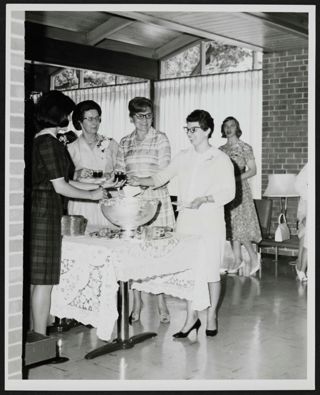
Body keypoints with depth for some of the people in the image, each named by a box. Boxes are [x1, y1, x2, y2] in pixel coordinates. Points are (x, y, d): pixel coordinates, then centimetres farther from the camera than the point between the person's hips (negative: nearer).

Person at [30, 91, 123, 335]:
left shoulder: (40, 141, 16)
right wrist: (92, 195, -1)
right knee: (44, 280, -3)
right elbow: (60, 187, -14)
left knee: (35, 279, 13)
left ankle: (32, 334, 22)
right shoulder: (50, 143, -14)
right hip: (45, 213, -10)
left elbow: (64, 182, 17)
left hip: (38, 211, 10)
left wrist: (100, 185, 18)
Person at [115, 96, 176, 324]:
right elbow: (120, 173, 14)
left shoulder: (160, 139, 1)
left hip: (155, 199, -3)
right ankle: (136, 304, 12)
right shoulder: (125, 143, 13)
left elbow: (164, 174, -6)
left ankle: (161, 303, 7)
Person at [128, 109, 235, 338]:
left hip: (210, 220, -4)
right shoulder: (183, 157, 12)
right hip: (186, 219, 4)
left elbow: (229, 192, -5)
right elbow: (161, 177, 11)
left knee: (211, 270, 3)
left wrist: (204, 199, -20)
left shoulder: (221, 159, -2)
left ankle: (212, 315, 22)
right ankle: (191, 317, 17)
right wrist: (139, 181, -5)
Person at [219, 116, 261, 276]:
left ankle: (254, 256, 5)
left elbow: (253, 170, -5)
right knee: (231, 226, 6)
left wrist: (235, 179, -15)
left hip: (239, 189, -5)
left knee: (239, 225, -11)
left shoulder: (245, 148, -2)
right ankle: (238, 260, 13)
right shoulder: (221, 149, 12)